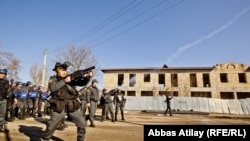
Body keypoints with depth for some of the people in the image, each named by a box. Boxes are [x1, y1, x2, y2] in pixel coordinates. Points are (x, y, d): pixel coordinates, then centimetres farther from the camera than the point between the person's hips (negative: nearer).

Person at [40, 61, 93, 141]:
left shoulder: (71, 77, 6)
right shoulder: (53, 79, 3)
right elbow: (52, 88, -18)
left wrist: (88, 77, -26)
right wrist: (64, 81, -21)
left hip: (72, 106, 2)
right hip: (60, 107, -2)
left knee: (82, 123, 0)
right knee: (51, 125, 7)